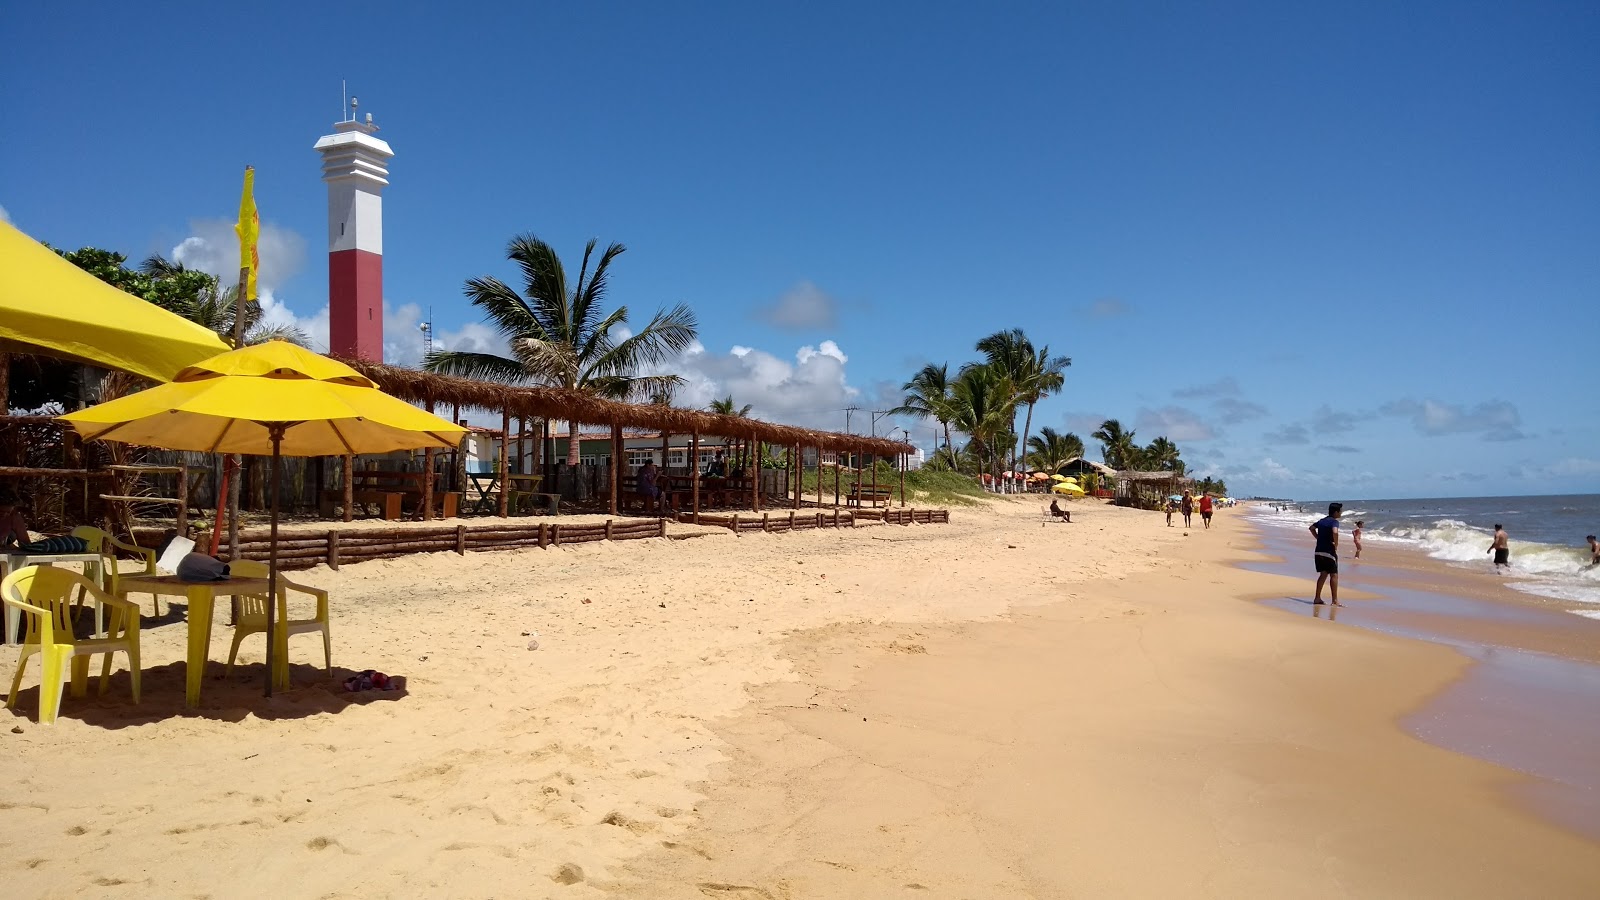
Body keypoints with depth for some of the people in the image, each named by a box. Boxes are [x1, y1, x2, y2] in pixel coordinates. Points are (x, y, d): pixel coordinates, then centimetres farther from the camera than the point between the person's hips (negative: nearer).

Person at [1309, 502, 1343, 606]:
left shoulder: (1322, 521, 12)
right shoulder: (1334, 521, -12)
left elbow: (1312, 528, 27)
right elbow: (1335, 532, -31)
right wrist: (1336, 544, -16)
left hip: (1319, 552, 7)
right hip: (1329, 552, -7)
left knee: (1323, 574, 14)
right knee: (1334, 575, 0)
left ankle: (1317, 598, 13)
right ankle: (1335, 600, -1)